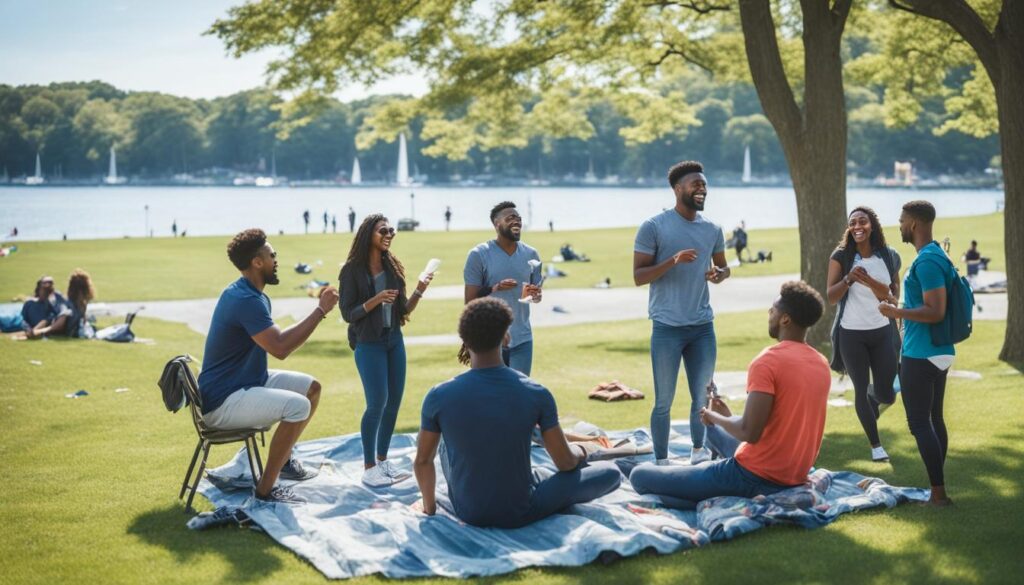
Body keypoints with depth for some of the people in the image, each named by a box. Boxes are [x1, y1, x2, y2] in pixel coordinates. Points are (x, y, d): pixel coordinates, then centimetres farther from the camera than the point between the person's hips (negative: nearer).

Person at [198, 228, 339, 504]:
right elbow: (280, 348, -29)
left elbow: (277, 339, 13)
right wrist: (321, 310, -22)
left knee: (311, 388, 12)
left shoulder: (249, 294, 10)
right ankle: (265, 488, -16)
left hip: (248, 381, 11)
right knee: (298, 406, -28)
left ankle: (284, 459, 27)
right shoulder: (246, 300, -24)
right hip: (223, 401, -11)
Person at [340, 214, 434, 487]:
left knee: (394, 402, 7)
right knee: (377, 403, -9)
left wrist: (419, 291, -8)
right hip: (369, 344, -6)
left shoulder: (392, 266, 5)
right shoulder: (353, 270, -9)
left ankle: (383, 460, 21)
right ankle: (369, 467, 3)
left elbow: (403, 311, 8)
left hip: (395, 341, 6)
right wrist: (376, 300, -24)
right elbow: (348, 314, -12)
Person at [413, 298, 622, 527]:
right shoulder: (536, 394, -17)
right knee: (611, 472, 11)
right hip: (519, 513, -3)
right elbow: (565, 463, -6)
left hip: (466, 512, 3)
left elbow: (422, 461, -1)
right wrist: (579, 453, 19)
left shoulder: (439, 396, -15)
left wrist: (429, 507, 17)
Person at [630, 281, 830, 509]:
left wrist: (715, 417, -5)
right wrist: (727, 418, 17)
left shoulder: (768, 361, -20)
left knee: (640, 476, -5)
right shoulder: (822, 364, 6)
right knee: (714, 430, 37)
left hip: (757, 478, -10)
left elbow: (749, 433, -26)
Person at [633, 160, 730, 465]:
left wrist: (719, 274, -4)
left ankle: (698, 452, 29)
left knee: (703, 396, 12)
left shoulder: (712, 230, 7)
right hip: (667, 328, -4)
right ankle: (661, 462, 13)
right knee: (664, 401, 3)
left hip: (703, 326, 5)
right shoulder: (653, 227, -7)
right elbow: (638, 277, -9)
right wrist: (673, 261, -23)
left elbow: (723, 266, 21)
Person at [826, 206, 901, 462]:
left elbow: (894, 297, 7)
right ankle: (875, 445, 22)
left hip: (883, 332, 2)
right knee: (861, 390, 5)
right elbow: (830, 298, -8)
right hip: (851, 334, -2)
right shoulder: (841, 256, -7)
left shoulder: (889, 257, -1)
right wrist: (848, 279, -26)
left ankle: (873, 400, 41)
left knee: (885, 393, 3)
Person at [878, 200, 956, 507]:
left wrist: (895, 312, -15)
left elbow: (936, 312, -24)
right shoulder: (938, 255, 12)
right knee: (934, 418, 15)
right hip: (940, 352, 10)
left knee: (919, 423, -5)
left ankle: (938, 492, -2)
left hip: (920, 355, -10)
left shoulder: (926, 261, -19)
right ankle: (938, 488, 22)